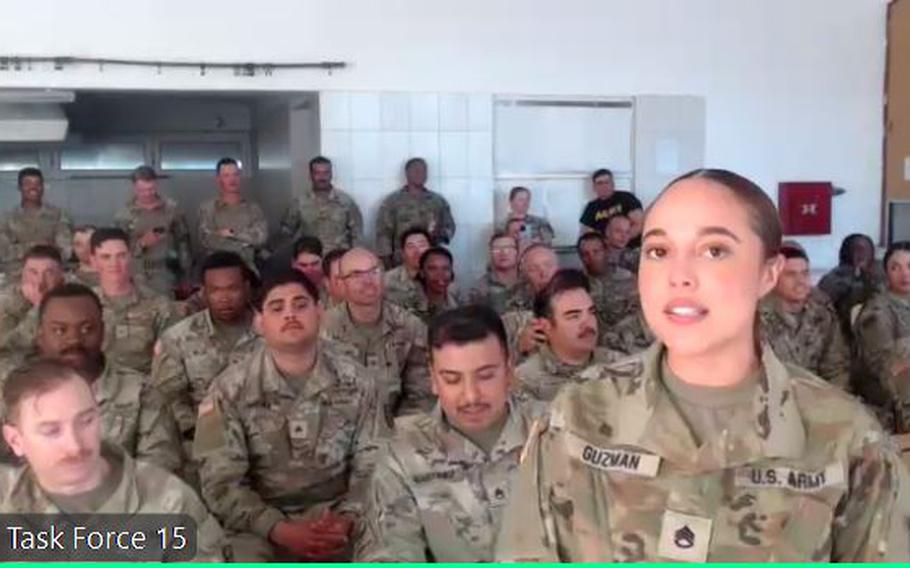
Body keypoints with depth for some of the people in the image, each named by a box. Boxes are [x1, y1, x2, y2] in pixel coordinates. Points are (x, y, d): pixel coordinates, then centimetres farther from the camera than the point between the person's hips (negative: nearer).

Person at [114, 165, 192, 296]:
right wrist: (141, 243, -18)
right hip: (137, 276, 0)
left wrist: (185, 271, 8)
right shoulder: (124, 215, -1)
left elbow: (183, 240, 8)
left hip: (167, 274, 1)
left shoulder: (171, 208, 3)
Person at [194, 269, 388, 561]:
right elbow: (221, 482, -7)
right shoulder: (230, 390, -4)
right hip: (262, 525, -1)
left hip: (335, 517, 1)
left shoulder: (356, 381, 2)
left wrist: (347, 518, -15)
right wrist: (280, 530, -19)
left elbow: (372, 464, 2)